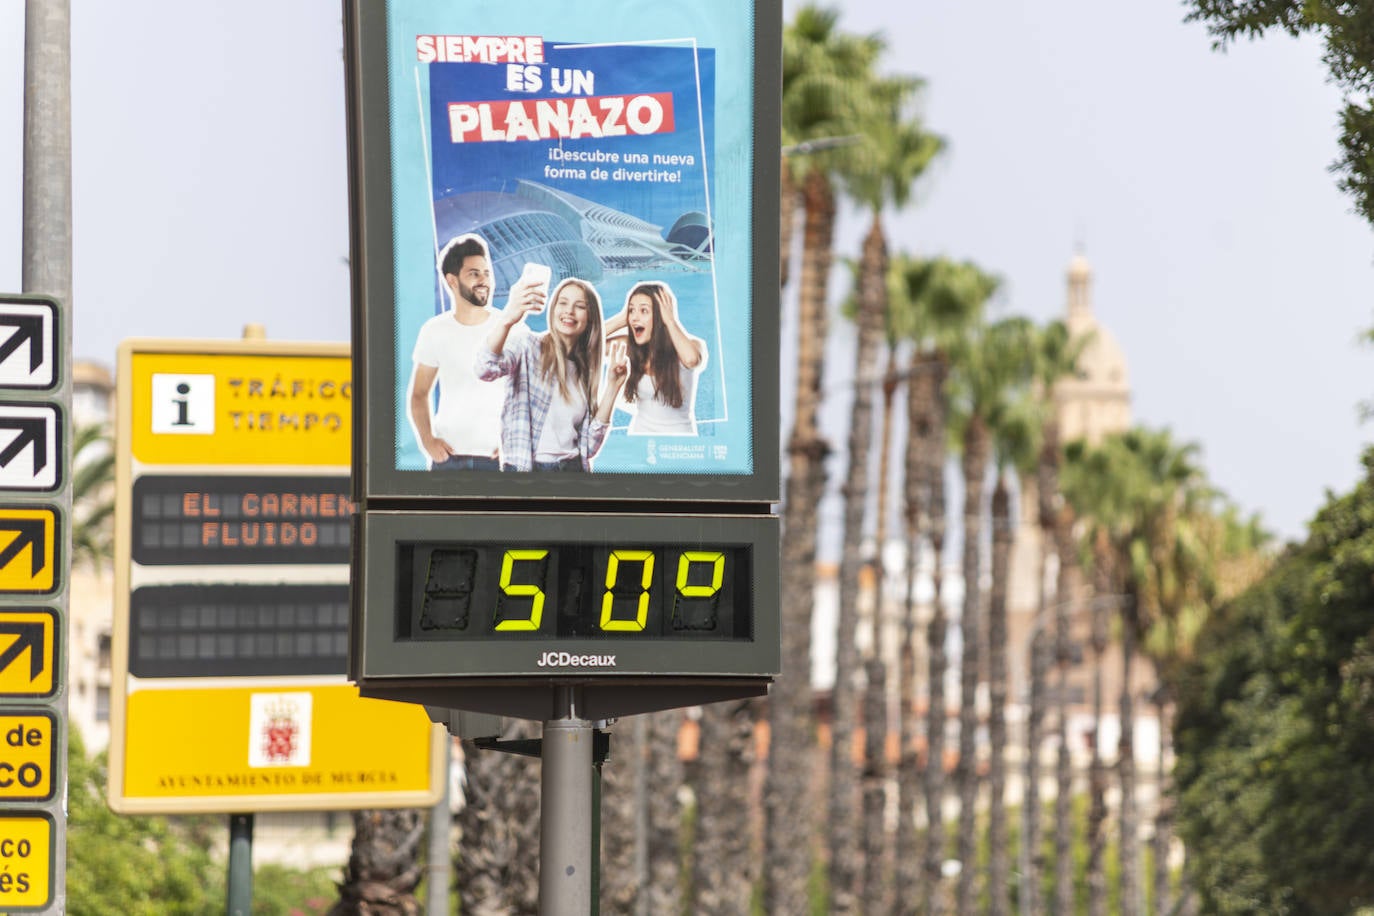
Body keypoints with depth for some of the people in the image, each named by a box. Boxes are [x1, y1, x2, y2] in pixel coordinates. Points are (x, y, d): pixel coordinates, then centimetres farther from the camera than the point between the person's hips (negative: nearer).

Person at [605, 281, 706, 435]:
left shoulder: (692, 345, -8)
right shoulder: (630, 347, 3)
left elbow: (691, 358, -33)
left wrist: (670, 319, -18)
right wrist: (623, 318, -5)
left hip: (677, 435, -3)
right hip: (639, 433, 3)